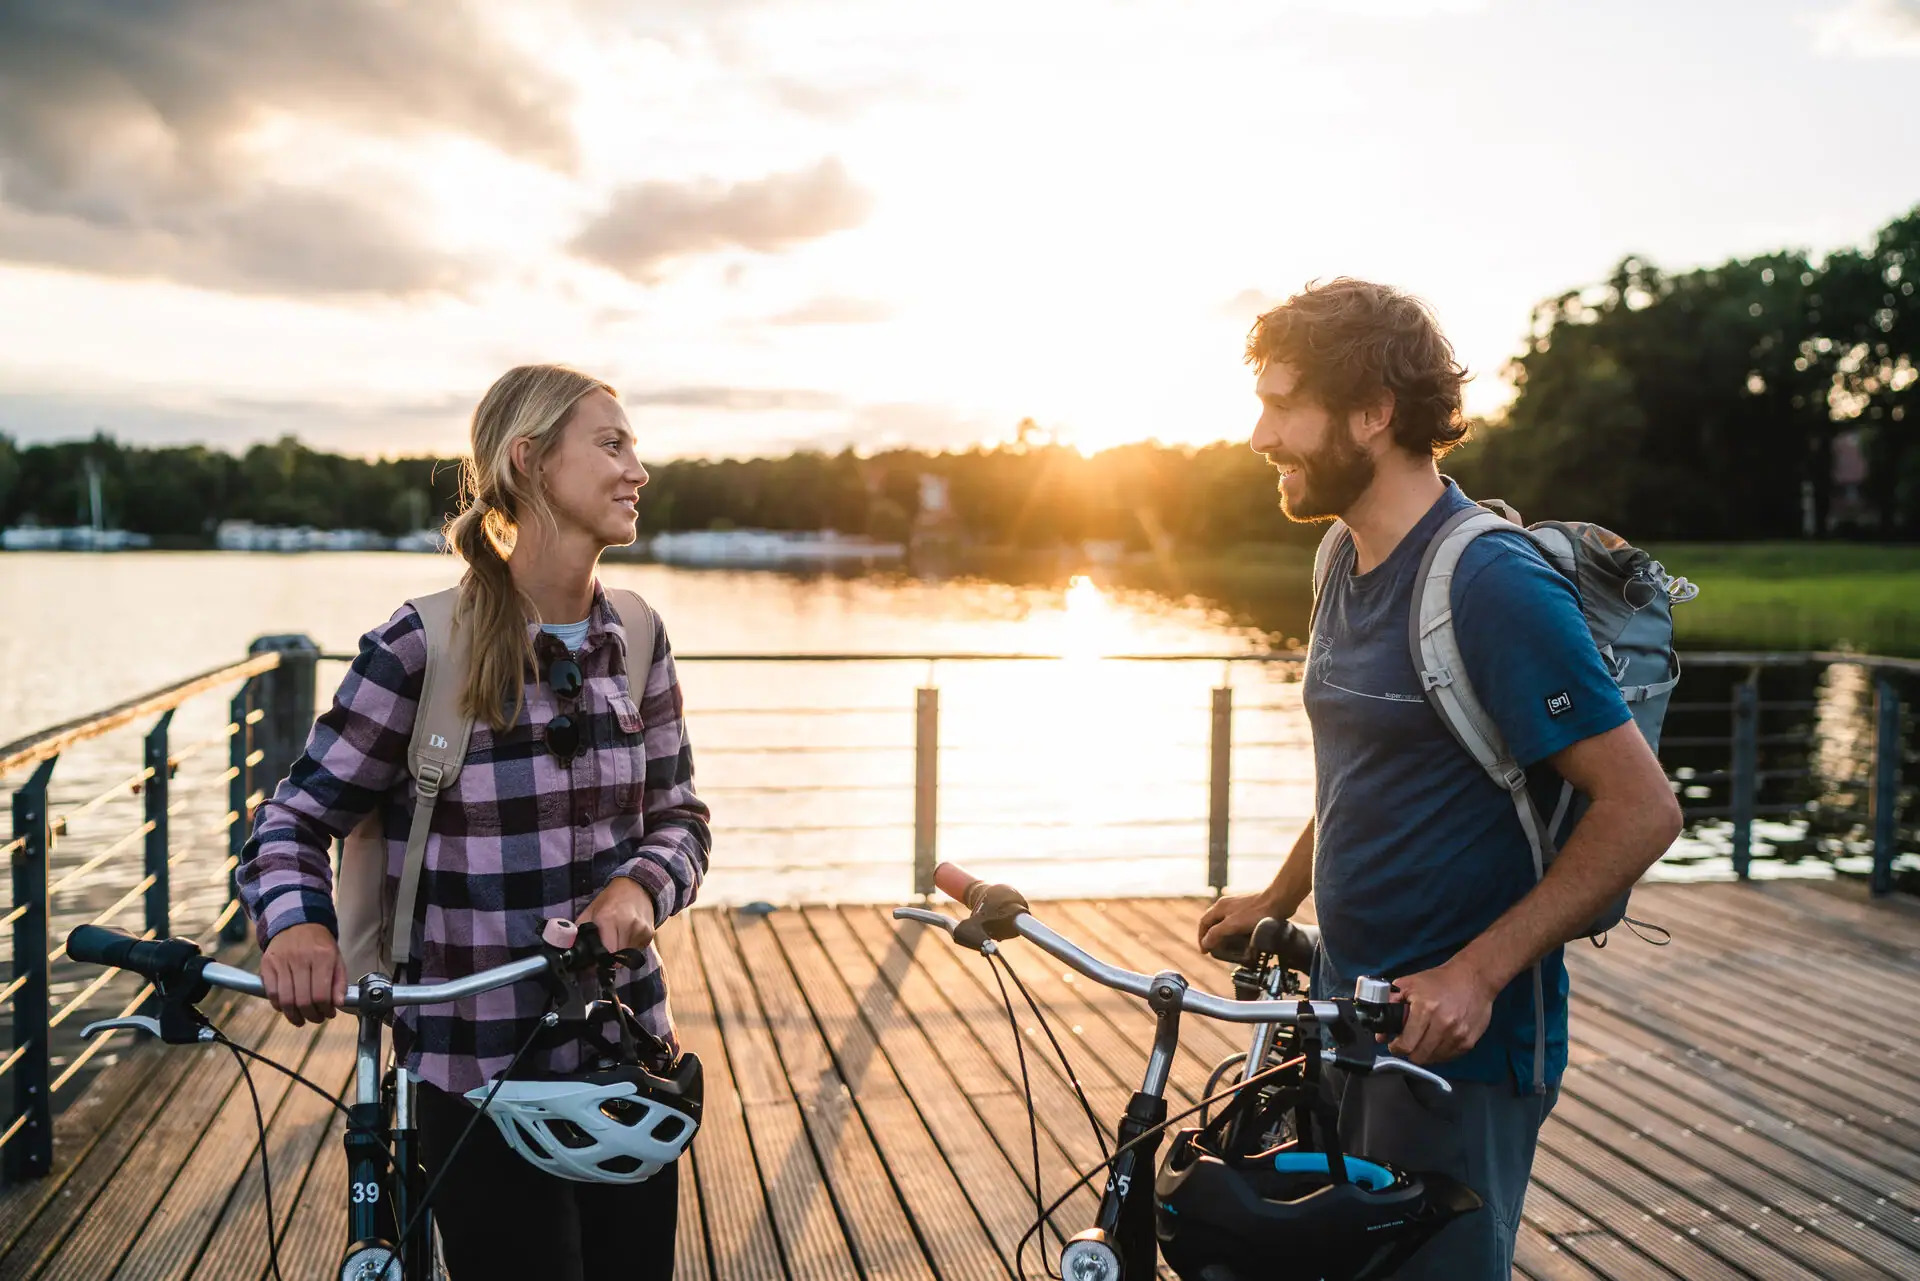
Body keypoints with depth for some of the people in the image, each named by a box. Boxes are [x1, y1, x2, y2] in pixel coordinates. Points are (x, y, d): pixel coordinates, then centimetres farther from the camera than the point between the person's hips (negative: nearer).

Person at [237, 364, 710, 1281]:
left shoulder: (635, 643, 2)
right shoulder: (423, 650, -12)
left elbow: (678, 816, 6)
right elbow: (297, 816, -6)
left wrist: (641, 885, -15)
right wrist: (296, 923, -26)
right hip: (482, 1080, -5)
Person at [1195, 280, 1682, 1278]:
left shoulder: (1494, 586, -21)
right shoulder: (1348, 561, 7)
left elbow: (1641, 808, -21)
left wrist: (1475, 973, -23)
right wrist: (1276, 900, 15)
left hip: (1457, 1041, -8)